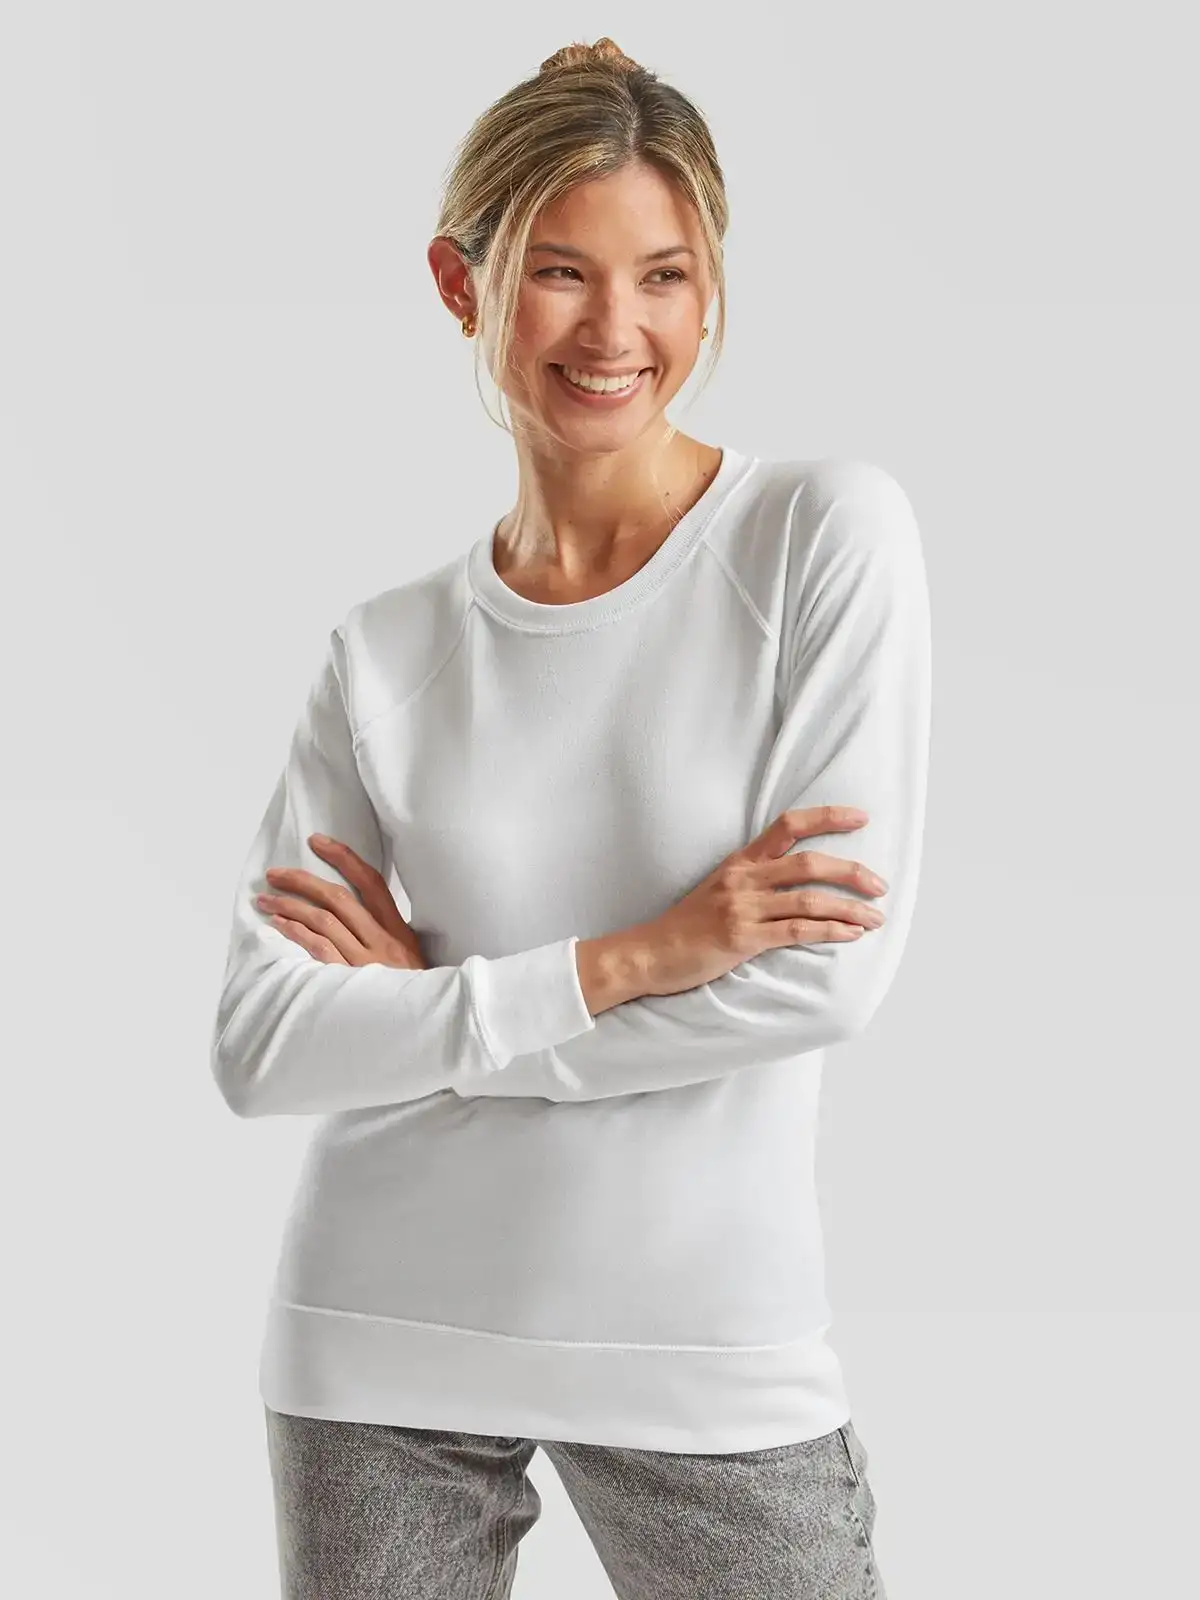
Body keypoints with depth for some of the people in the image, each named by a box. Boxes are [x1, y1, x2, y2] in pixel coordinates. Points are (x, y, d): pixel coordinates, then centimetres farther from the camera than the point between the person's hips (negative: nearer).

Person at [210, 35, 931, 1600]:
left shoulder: (828, 532, -6)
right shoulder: (389, 649, 1)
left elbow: (834, 969, -13)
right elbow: (259, 1047, -6)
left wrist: (428, 1000, -8)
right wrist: (620, 966, -16)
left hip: (711, 1351, -2)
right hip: (379, 1354, 2)